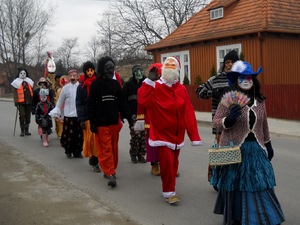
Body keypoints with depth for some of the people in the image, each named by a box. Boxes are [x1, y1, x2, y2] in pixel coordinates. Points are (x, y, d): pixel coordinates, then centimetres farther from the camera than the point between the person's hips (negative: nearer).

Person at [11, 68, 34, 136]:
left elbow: (32, 92, 17)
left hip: (29, 102, 4)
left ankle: (26, 130, 17)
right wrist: (16, 102, -10)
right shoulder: (17, 82, 3)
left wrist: (33, 100, 11)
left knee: (28, 116, 7)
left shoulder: (29, 82, 15)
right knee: (22, 115, -7)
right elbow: (15, 93, -2)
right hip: (21, 102, -4)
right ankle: (22, 131, 2)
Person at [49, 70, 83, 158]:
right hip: (68, 115, -1)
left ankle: (77, 151, 18)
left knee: (79, 135, 5)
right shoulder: (65, 88, 0)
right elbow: (60, 102, 9)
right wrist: (57, 113, 10)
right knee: (68, 134, 1)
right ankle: (68, 151, 17)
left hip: (80, 115, 1)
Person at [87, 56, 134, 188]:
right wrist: (92, 122, -10)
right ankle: (110, 173, -6)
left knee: (114, 148, 11)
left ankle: (110, 171, 24)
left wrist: (129, 118, 6)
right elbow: (91, 105, -5)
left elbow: (122, 102, 11)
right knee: (105, 149, -6)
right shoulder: (95, 84, -3)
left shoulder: (116, 84, 10)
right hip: (101, 123, -5)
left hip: (114, 122, 5)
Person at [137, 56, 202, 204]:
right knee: (167, 162, -9)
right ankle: (169, 192, 6)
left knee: (174, 162, 15)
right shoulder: (155, 88, -10)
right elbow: (142, 101, -29)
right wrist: (148, 82, -30)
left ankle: (169, 188, 33)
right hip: (162, 133, -4)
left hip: (177, 133, 5)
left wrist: (194, 135, -5)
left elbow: (189, 113, -2)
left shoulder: (182, 89, 2)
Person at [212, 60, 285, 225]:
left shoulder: (260, 100, 7)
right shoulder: (229, 99, -8)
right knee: (236, 186, 7)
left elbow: (263, 124, 17)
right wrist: (228, 120, -28)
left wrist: (268, 144, 19)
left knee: (260, 185, 5)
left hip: (256, 149, 4)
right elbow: (215, 122, -8)